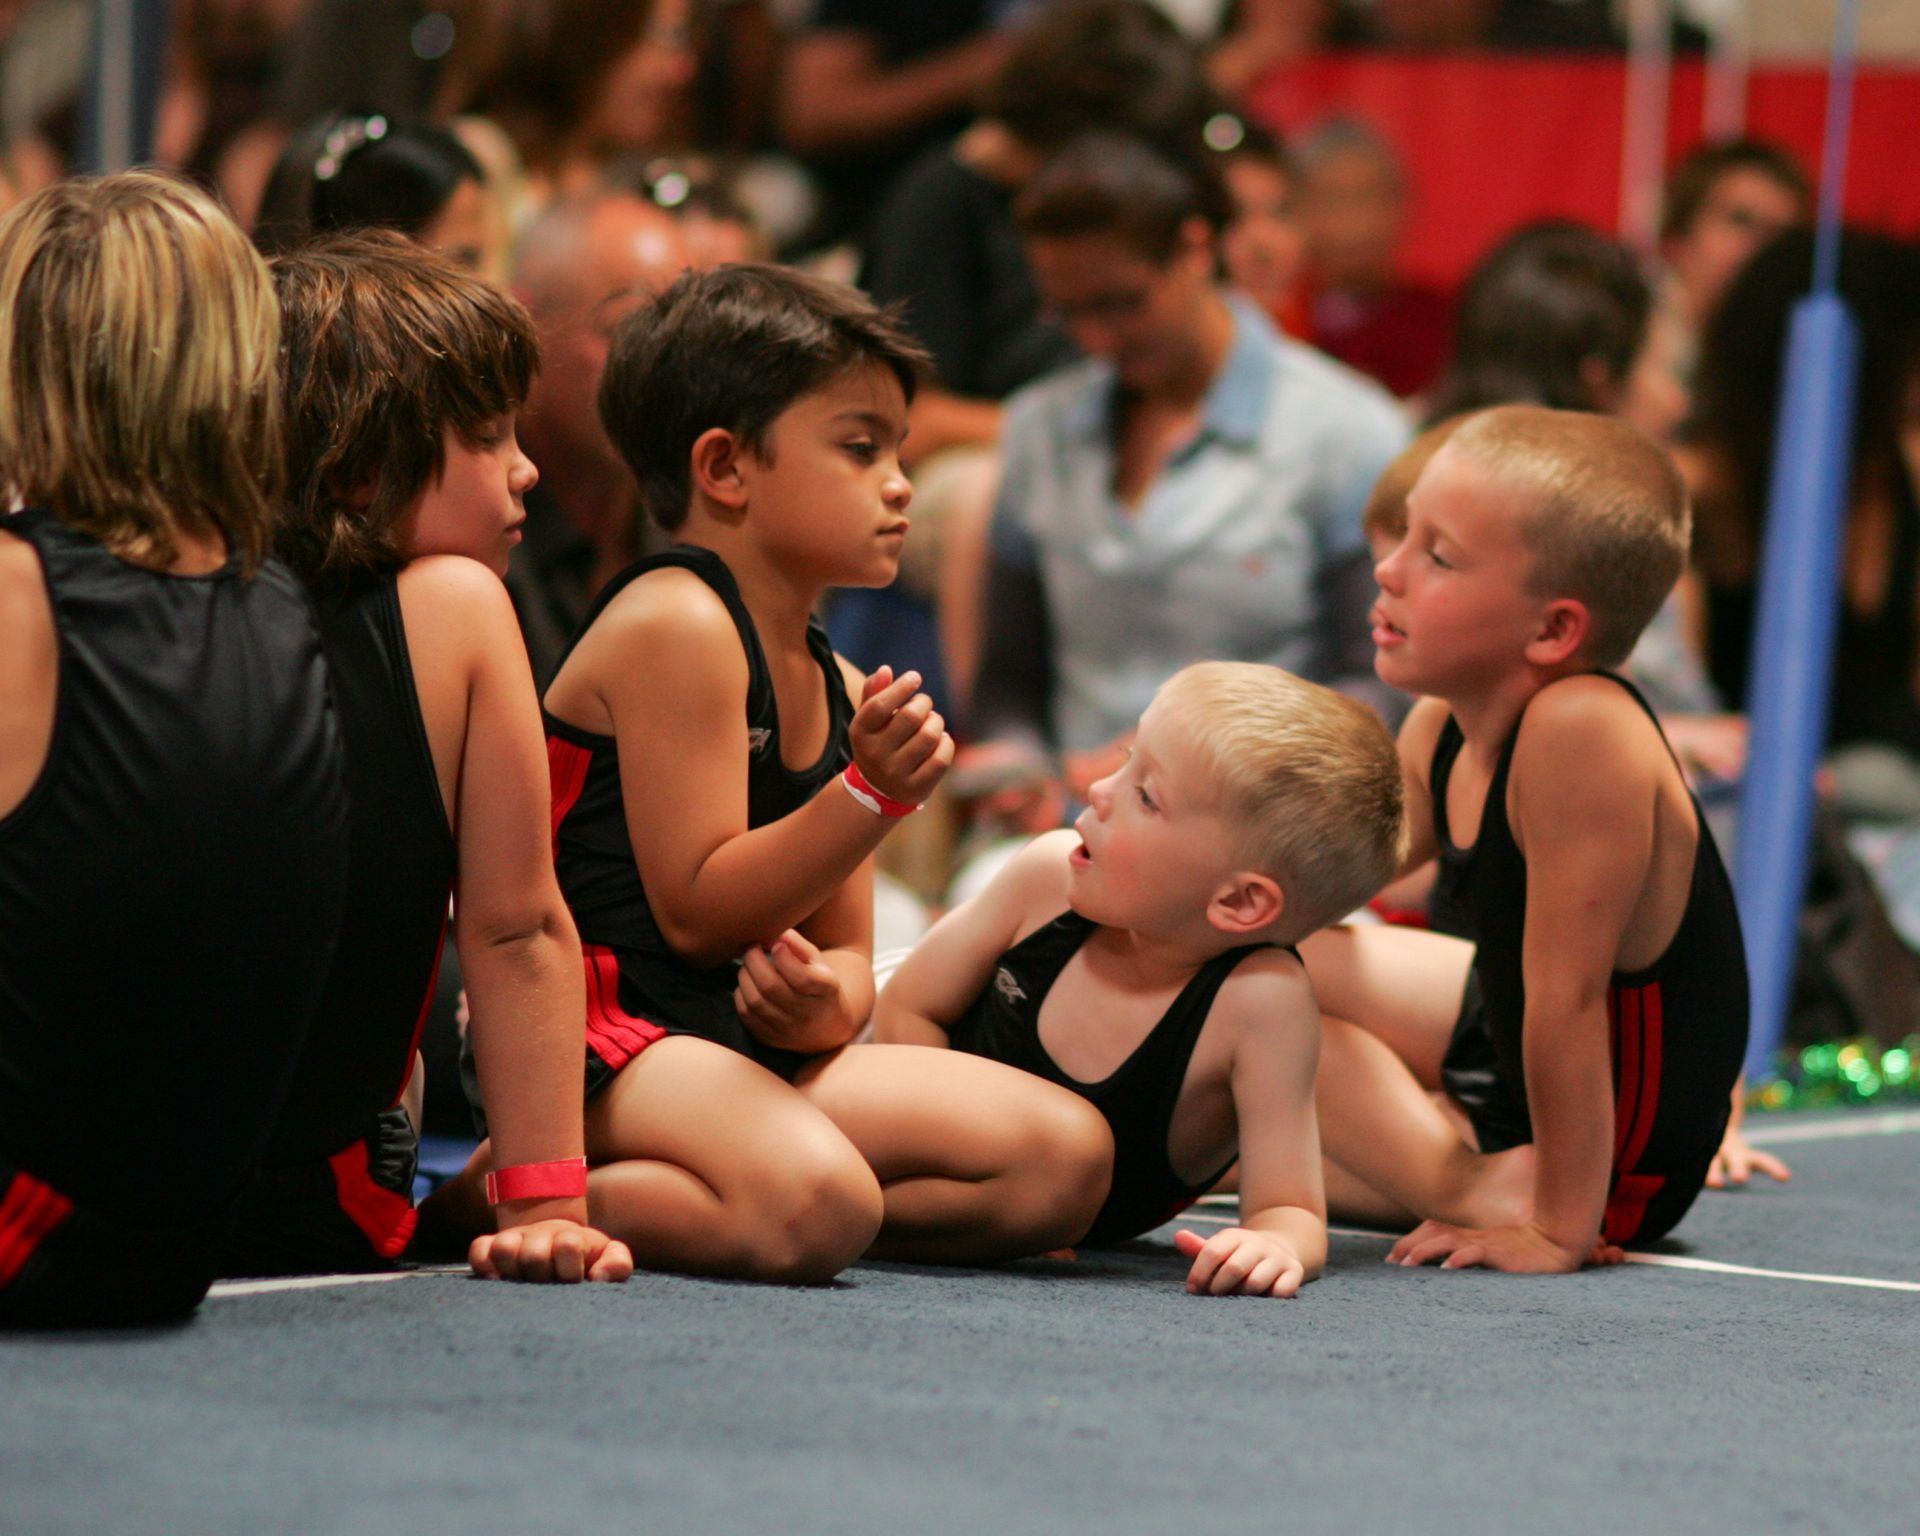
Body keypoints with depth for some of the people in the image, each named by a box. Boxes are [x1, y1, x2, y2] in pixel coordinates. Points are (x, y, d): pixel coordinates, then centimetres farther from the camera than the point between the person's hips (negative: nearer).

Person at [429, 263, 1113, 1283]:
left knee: (1066, 1158, -4)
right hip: (606, 1040, -9)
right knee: (817, 1207, -36)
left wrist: (827, 999, -10)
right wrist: (872, 792, -22)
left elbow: (845, 952, 15)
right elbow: (698, 912, -15)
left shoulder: (841, 691, 16)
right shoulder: (674, 624, -10)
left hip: (756, 1046, 9)